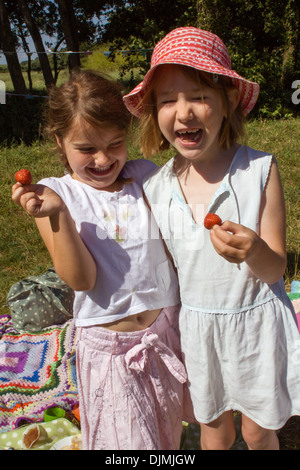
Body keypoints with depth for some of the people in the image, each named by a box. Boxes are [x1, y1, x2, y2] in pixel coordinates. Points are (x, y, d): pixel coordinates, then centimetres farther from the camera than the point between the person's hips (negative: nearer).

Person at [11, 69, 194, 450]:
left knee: (167, 433, 23)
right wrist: (57, 214, -30)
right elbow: (80, 279, -20)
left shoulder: (145, 176, -4)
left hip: (166, 329, 3)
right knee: (129, 439, 13)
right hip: (108, 343, -2)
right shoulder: (55, 194, -10)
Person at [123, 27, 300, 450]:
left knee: (258, 431, 20)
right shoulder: (155, 187, -8)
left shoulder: (260, 170, -16)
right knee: (214, 425, 24)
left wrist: (255, 252, -35)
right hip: (194, 324, 2)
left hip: (255, 321, -2)